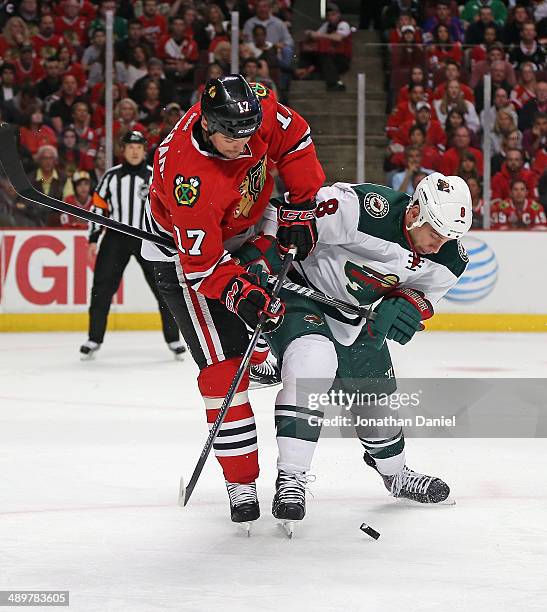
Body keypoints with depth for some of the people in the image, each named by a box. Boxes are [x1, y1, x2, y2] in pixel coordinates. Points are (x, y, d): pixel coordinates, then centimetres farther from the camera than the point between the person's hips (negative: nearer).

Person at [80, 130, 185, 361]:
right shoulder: (111, 176, 4)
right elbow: (98, 207, 8)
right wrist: (94, 239, 2)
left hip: (148, 238, -1)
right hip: (116, 237, 1)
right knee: (102, 289, -3)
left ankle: (173, 340, 6)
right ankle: (94, 339, 8)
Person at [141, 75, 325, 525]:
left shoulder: (257, 106, -26)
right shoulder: (188, 178, -41)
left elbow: (295, 139, -6)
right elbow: (203, 265, -32)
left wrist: (300, 208, -10)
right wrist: (240, 295, -44)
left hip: (244, 227, 7)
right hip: (186, 254, -7)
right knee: (223, 363, -11)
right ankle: (241, 482, -6)